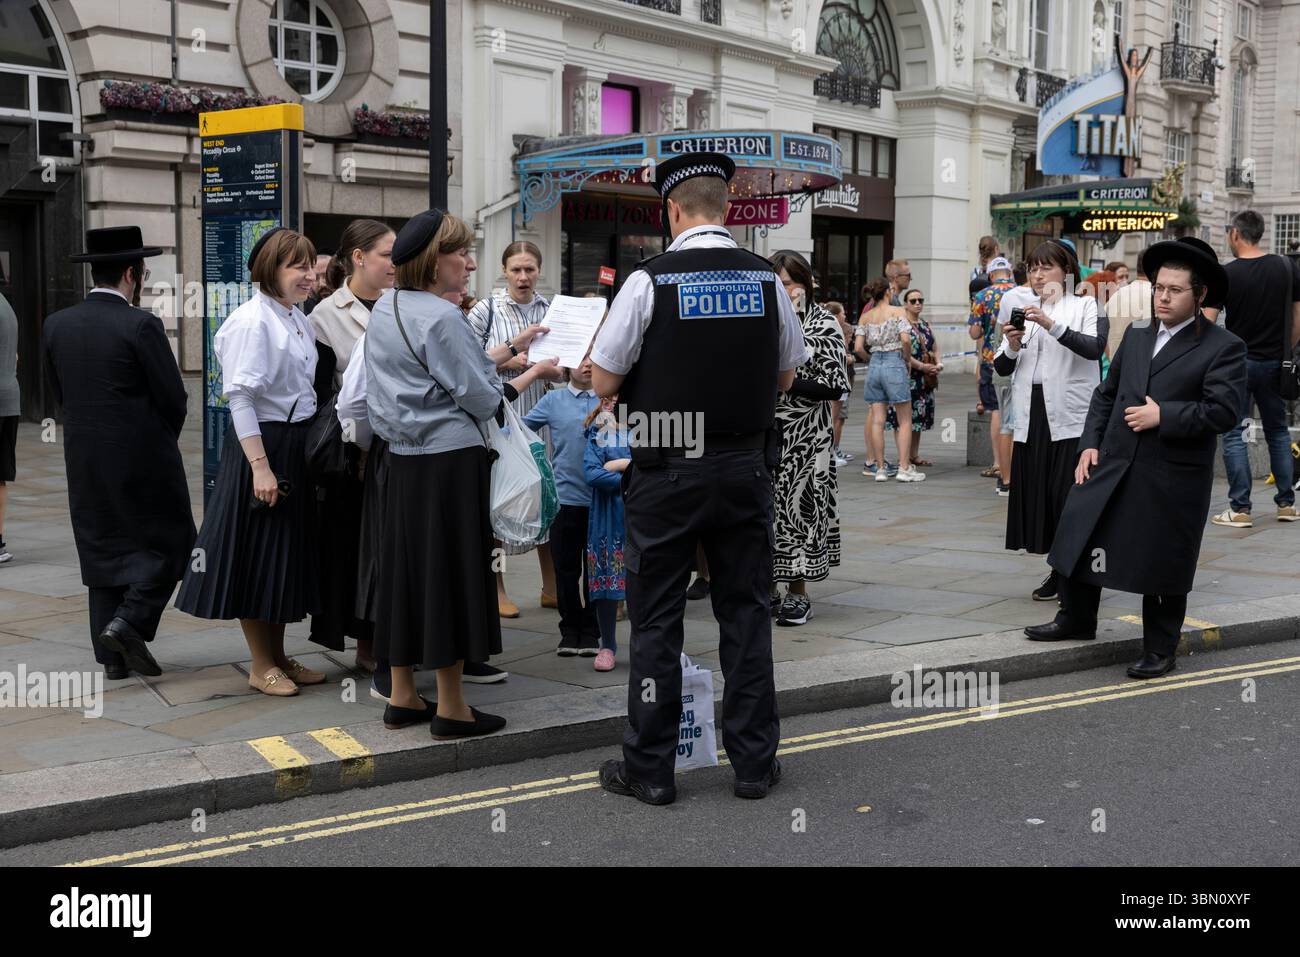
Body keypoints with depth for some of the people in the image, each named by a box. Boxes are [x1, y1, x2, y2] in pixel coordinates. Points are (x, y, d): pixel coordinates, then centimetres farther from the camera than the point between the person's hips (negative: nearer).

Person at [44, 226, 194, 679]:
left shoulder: (57, 324, 2)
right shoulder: (141, 324, -15)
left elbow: (60, 392, 10)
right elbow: (173, 397, -11)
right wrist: (163, 440, 8)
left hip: (84, 459, 6)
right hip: (143, 459, -6)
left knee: (103, 548, 13)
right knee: (168, 542, 11)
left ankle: (113, 657, 16)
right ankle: (129, 623, -5)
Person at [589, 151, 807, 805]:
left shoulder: (651, 280, -11)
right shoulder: (765, 279, 0)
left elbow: (603, 383, -7)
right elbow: (786, 377, 11)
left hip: (665, 474, -3)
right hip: (746, 469, 3)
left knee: (656, 621, 6)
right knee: (745, 612, 12)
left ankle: (649, 769, 14)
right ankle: (754, 763, 19)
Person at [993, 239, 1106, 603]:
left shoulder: (1085, 306, 4)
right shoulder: (1021, 307, 16)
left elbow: (1095, 347, -15)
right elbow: (1001, 368, 14)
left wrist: (1051, 324, -22)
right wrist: (1012, 346, -6)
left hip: (1071, 416, -4)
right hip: (1032, 415, 4)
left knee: (1071, 495, -8)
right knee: (1037, 492, 4)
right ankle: (1058, 571, 17)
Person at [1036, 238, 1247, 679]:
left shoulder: (1223, 348, -6)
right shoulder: (1136, 337, 12)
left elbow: (1222, 410, -16)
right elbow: (1106, 394, 17)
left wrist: (1163, 416, -18)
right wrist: (1091, 443, 7)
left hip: (1171, 481, -5)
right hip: (1112, 467, 6)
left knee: (1161, 565, 4)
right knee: (1081, 540, 11)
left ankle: (1159, 650, 20)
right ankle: (1076, 618, 32)